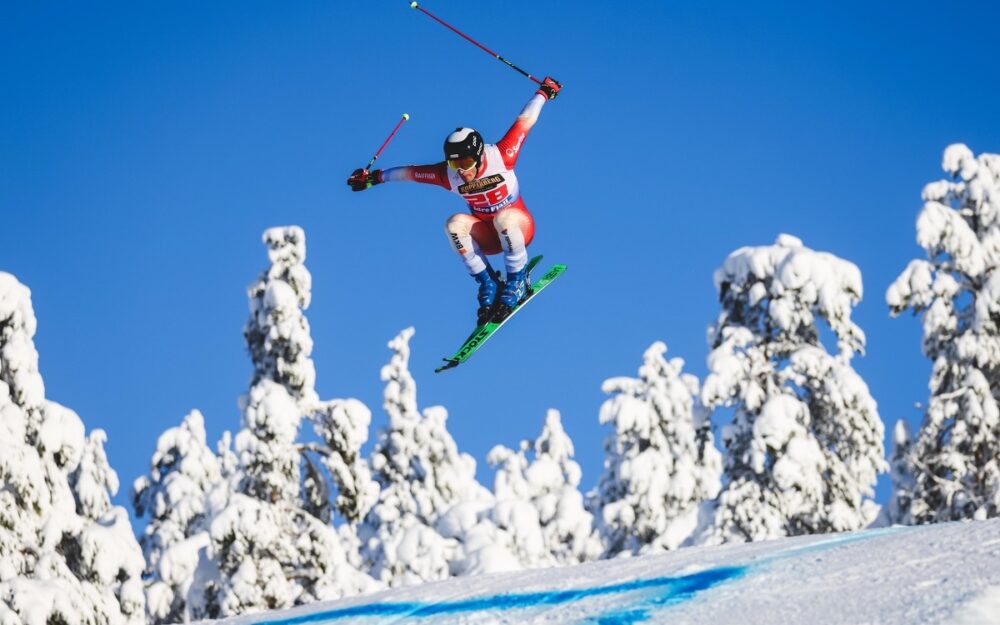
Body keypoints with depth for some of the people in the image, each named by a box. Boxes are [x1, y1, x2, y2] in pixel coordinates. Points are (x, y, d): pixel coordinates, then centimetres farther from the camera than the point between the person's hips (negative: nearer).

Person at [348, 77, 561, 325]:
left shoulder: (500, 157, -23)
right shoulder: (449, 174, -14)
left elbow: (524, 121, -14)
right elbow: (411, 172, -2)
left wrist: (543, 93, -3)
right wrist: (375, 178, 5)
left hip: (518, 227, -3)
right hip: (486, 237, 3)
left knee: (504, 216, -38)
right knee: (455, 223, -27)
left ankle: (518, 281, -18)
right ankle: (488, 285, -18)